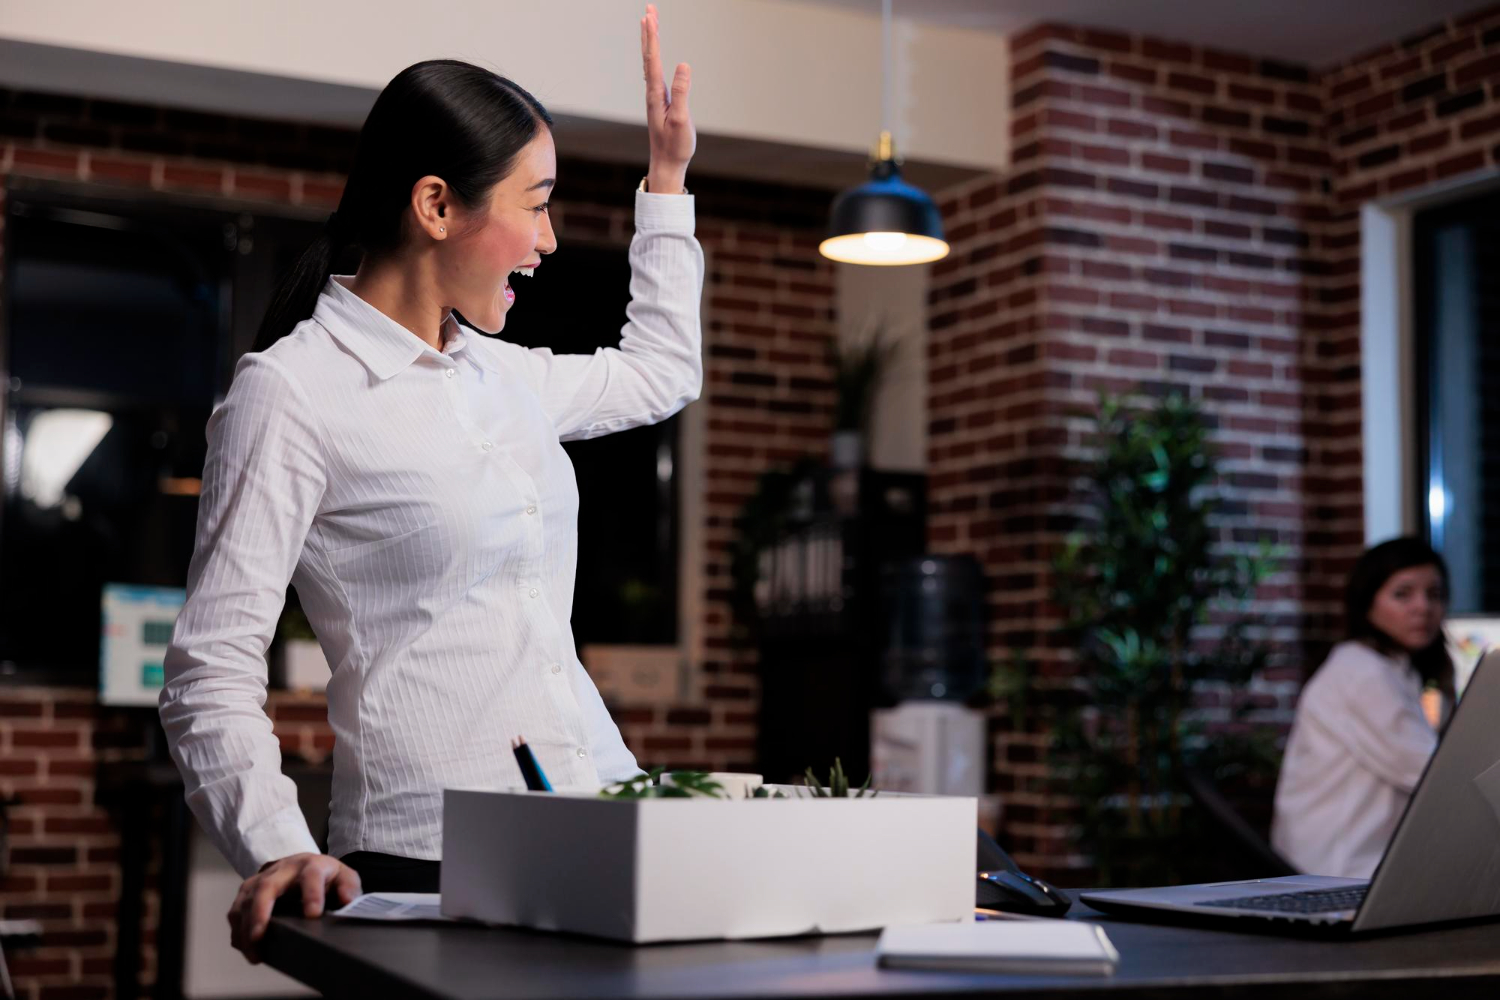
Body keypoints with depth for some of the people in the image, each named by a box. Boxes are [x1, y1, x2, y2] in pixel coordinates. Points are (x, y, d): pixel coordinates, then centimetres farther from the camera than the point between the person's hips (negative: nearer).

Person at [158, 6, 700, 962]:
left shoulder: (502, 373, 14)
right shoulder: (293, 392, -7)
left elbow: (663, 373, 35)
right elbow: (211, 673, -11)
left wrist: (668, 176, 34)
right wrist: (276, 847, -26)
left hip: (603, 831, 7)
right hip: (430, 869, -7)